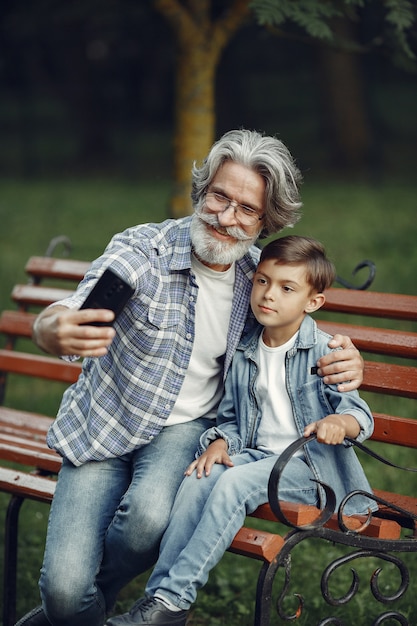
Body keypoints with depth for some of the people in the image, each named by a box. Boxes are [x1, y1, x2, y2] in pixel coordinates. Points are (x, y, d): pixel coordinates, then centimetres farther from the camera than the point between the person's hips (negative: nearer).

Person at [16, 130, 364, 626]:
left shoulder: (257, 275, -2)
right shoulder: (141, 249, -17)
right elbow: (59, 319, -27)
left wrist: (343, 363, -11)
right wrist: (56, 331, -54)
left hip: (184, 428, 2)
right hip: (103, 428, -2)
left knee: (151, 514, -33)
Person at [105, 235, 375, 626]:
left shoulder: (323, 352, -6)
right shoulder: (243, 354, 9)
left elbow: (359, 413, -12)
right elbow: (230, 418, 18)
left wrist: (339, 422, -35)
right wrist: (220, 442, -4)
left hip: (309, 465, -5)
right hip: (255, 454, 5)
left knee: (235, 483, -30)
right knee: (197, 480, -23)